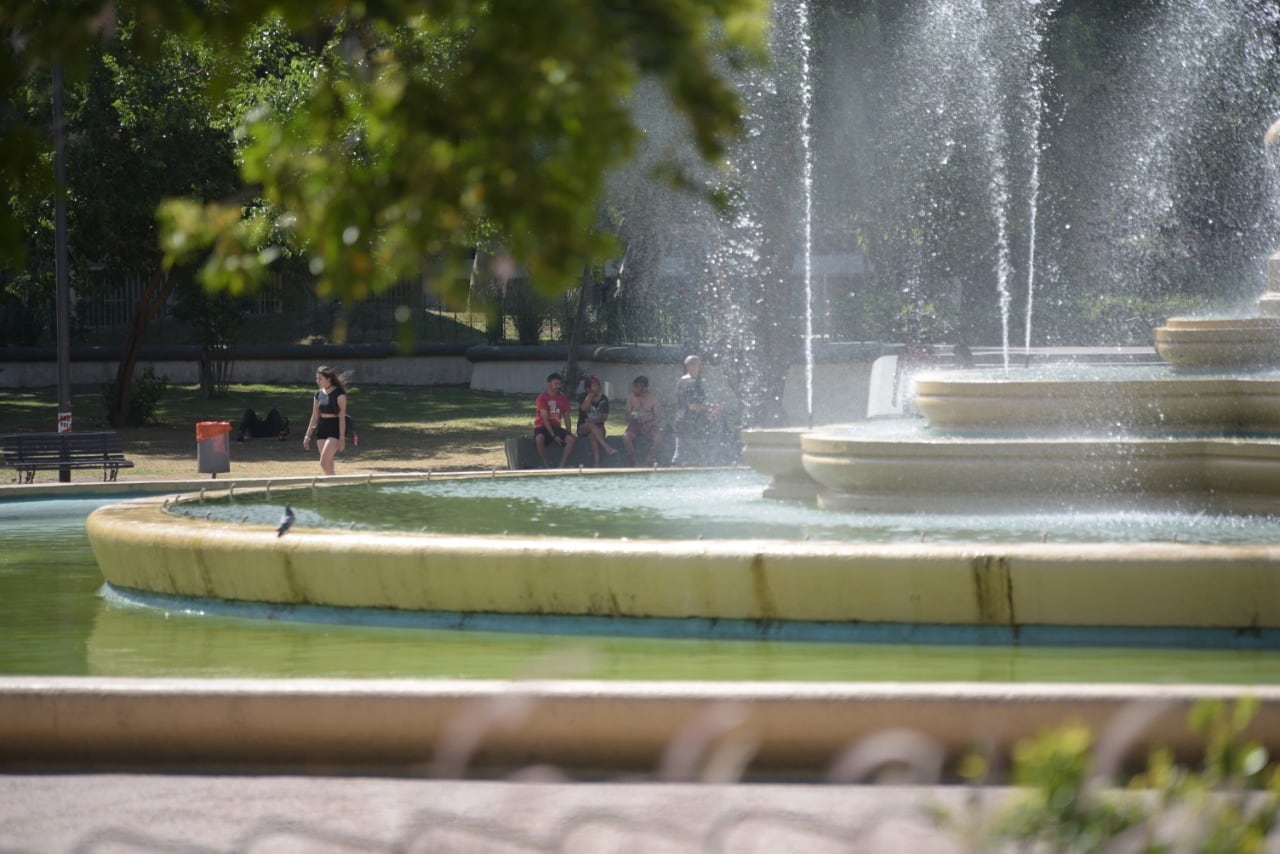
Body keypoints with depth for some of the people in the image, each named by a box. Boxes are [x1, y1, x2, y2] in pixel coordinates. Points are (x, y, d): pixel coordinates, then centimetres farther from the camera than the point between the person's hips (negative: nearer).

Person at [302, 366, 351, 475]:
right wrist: (308, 435, 13)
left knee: (324, 463, -17)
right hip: (321, 428, 7)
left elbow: (342, 417, -12)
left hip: (335, 429, -7)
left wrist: (342, 438, -16)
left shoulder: (338, 393, -10)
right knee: (328, 464, 8)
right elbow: (315, 417, 15)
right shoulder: (318, 394, 8)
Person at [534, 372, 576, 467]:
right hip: (542, 427, -5)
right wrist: (553, 436, -22)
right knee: (539, 438, -40)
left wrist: (569, 434, 0)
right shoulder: (542, 397, -9)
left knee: (572, 439, -23)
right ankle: (545, 466, -29)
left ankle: (561, 466, -26)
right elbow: (545, 418, -16)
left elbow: (566, 417, 12)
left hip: (556, 427, 5)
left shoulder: (563, 398, 8)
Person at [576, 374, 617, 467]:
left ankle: (597, 463, -45)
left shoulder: (603, 398, 4)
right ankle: (607, 447, -50)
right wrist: (591, 394, -16)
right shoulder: (584, 396, 1)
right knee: (590, 424, -36)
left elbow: (605, 416, -2)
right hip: (583, 427, -1)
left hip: (598, 426, 1)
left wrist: (596, 420, -21)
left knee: (593, 435, -34)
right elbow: (584, 408, -20)